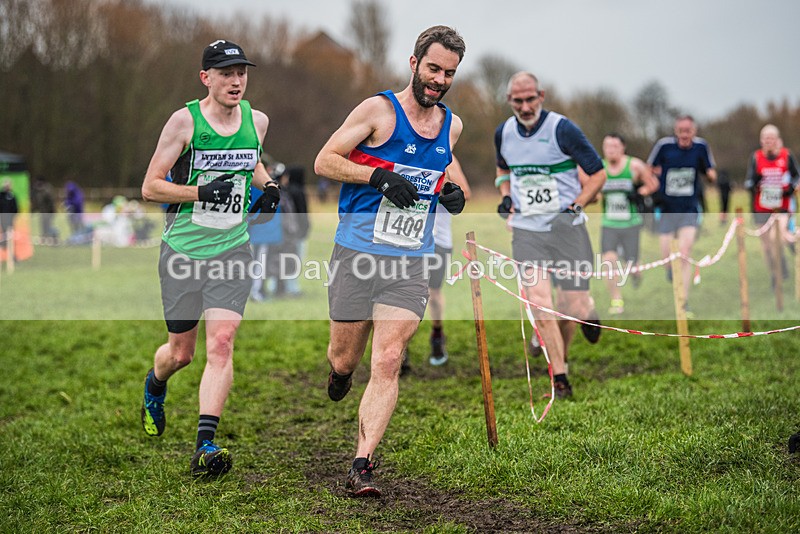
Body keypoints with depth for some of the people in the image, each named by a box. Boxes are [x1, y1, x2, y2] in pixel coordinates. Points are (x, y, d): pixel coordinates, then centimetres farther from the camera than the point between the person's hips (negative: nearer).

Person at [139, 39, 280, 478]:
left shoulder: (257, 121, 5)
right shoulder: (184, 121, -8)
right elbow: (150, 187, -7)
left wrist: (268, 188, 8)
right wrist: (202, 191, -21)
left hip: (232, 248, 2)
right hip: (183, 250, -2)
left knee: (221, 342, -15)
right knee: (181, 351, 8)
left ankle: (205, 445, -15)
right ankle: (154, 386, 45)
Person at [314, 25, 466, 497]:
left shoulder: (452, 126, 12)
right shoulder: (379, 110, -5)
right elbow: (324, 161, -5)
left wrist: (452, 195, 8)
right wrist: (379, 176, -17)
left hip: (411, 263, 3)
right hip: (357, 255, -3)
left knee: (387, 363, -10)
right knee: (345, 358, 6)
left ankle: (362, 467, -8)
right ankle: (341, 371, 45)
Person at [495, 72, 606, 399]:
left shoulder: (562, 129, -10)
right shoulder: (503, 133, 5)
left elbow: (598, 174, -2)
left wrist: (576, 206, -12)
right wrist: (506, 197, 10)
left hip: (565, 227, -3)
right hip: (526, 230, 3)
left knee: (572, 307, -4)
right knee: (539, 305, -11)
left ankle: (587, 314, 35)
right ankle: (560, 378, -2)